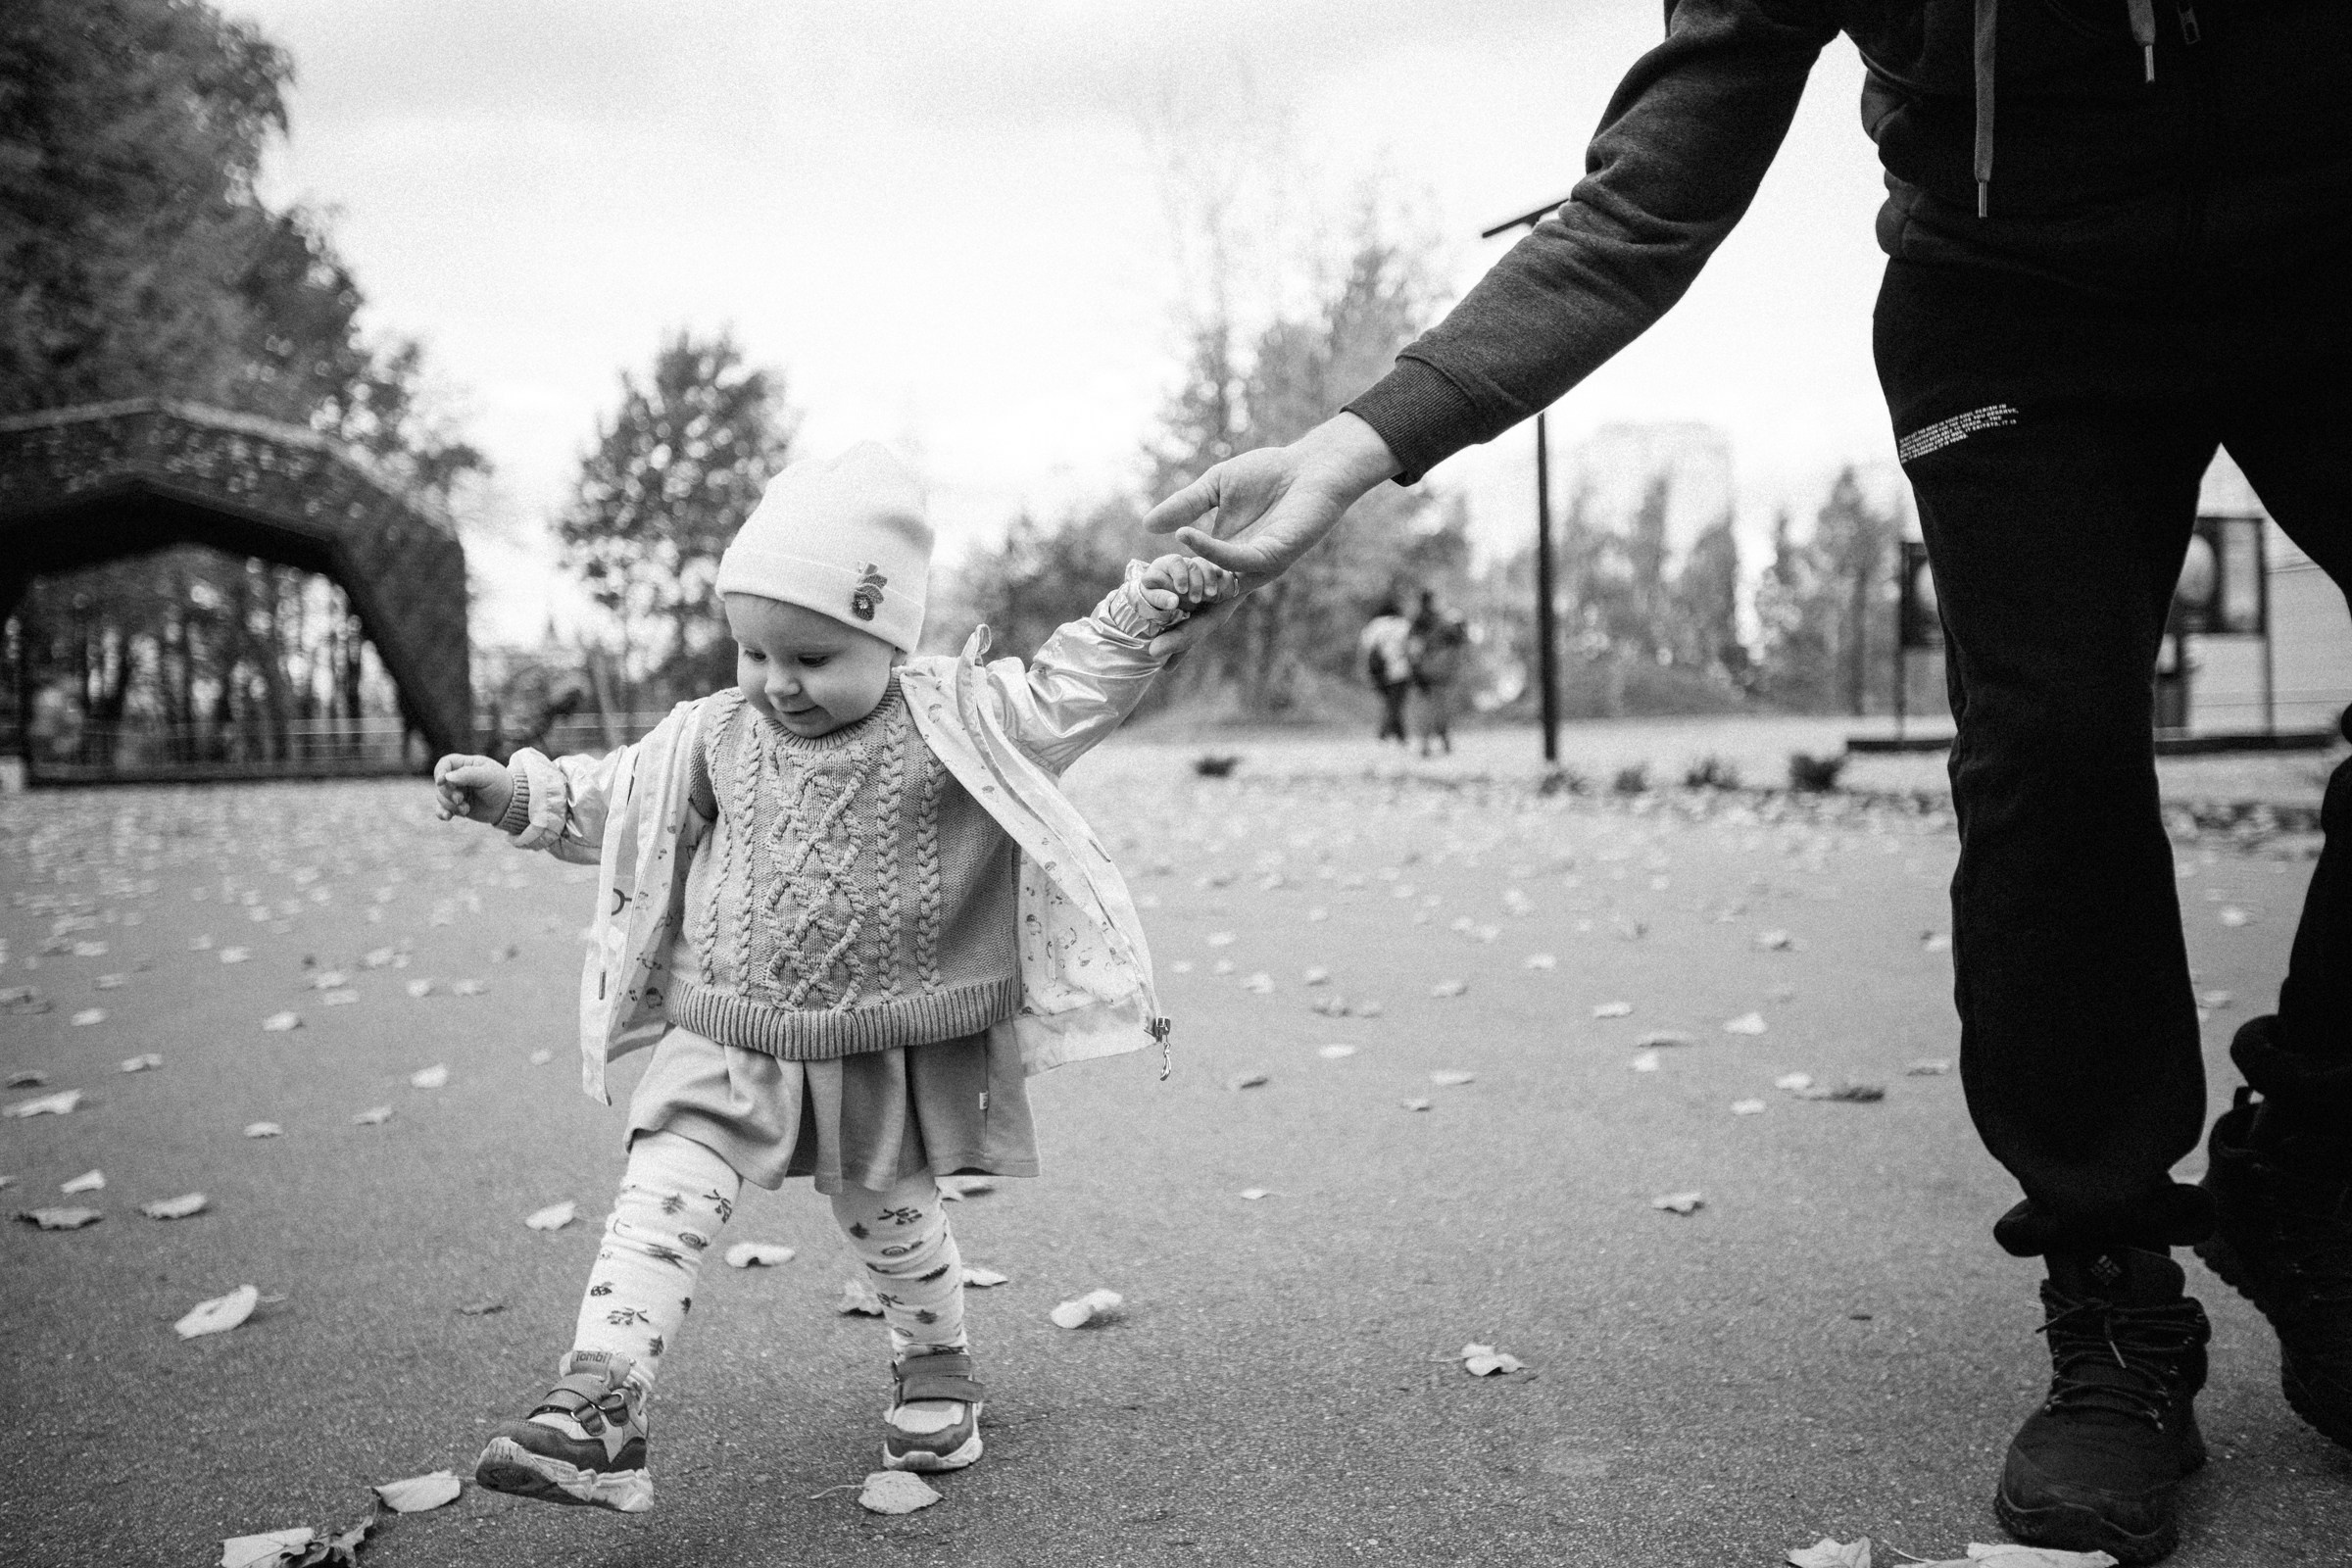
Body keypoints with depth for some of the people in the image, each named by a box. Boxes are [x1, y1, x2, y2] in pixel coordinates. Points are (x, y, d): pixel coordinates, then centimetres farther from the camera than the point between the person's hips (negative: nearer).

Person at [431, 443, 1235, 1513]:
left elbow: (1066, 693, -10)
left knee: (888, 1218, 15)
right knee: (665, 1195, -14)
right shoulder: (716, 737, 0)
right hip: (728, 1043, 2)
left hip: (887, 1051, -2)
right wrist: (515, 791, 5)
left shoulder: (953, 721, -9)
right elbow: (612, 801, 13)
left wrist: (1145, 608, -23)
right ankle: (597, 1403, -18)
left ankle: (934, 1367, 41)